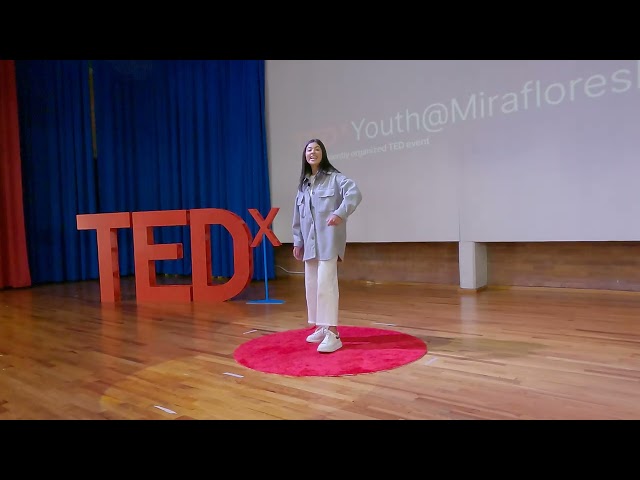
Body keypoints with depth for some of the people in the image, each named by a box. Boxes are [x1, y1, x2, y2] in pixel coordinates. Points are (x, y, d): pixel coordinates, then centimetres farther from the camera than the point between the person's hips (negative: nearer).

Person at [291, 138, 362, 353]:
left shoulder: (334, 177, -2)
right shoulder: (302, 184, 17)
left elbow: (355, 193, -19)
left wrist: (340, 213, -33)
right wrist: (298, 241, 17)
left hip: (328, 240, -7)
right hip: (310, 242, 7)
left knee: (326, 284, -15)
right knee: (311, 285, 11)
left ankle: (332, 334, -13)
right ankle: (321, 327, 25)